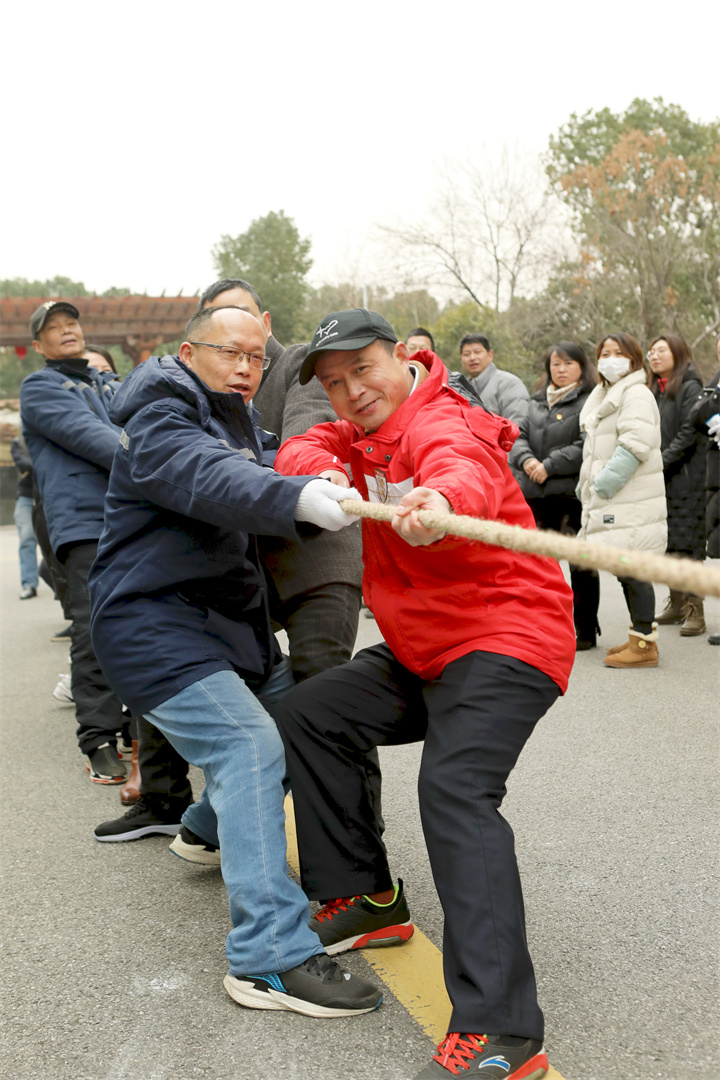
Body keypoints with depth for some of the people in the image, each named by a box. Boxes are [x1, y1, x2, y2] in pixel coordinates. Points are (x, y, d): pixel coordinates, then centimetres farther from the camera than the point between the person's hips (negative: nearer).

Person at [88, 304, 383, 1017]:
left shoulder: (239, 424, 19)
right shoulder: (158, 420, -15)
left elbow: (268, 469, 6)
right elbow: (208, 479, -35)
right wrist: (298, 499, -53)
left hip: (226, 615, 10)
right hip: (152, 623, -10)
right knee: (248, 747, -23)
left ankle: (210, 830, 42)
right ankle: (270, 957, -23)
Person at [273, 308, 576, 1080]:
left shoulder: (441, 422, -17)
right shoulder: (364, 433, 11)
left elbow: (465, 467, -40)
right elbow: (300, 453, -1)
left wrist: (440, 500, -64)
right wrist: (324, 473, -25)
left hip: (503, 640, -10)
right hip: (421, 651, 10)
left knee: (454, 787, -30)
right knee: (307, 717, 12)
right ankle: (366, 900, 21)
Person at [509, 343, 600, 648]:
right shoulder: (537, 403, 18)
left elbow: (587, 446, -15)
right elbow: (518, 435, 12)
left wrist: (550, 466, -16)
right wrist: (526, 460, -9)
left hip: (574, 493, -6)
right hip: (536, 495, 7)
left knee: (581, 564, 0)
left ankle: (585, 630, 10)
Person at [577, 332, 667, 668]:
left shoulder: (636, 394, -7)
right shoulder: (604, 396, 22)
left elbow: (636, 443, -20)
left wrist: (604, 482, -20)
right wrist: (587, 485, 16)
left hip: (633, 503, -9)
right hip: (612, 502, 9)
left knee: (632, 569, -9)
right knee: (626, 570, 12)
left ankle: (644, 644, -3)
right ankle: (640, 636, 20)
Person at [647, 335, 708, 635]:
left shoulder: (690, 387, -5)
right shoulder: (655, 390, 17)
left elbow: (689, 433, -14)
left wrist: (662, 462, -17)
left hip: (685, 478, -7)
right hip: (660, 480, 7)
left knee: (687, 544, -8)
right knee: (667, 544, 10)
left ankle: (694, 610, -5)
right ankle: (676, 603, 20)